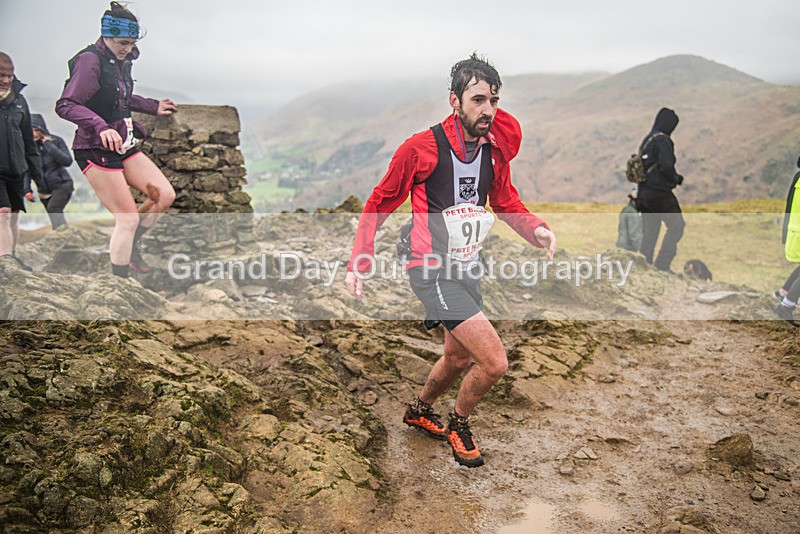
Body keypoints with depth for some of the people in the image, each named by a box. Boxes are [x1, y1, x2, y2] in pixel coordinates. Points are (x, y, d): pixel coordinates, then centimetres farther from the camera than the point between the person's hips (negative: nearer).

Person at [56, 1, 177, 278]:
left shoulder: (120, 61, 9)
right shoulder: (90, 61, -16)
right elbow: (65, 105, -25)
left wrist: (153, 106, 32)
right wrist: (101, 127, -38)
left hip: (124, 146, 8)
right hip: (96, 151, -8)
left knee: (165, 195, 0)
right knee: (128, 218, -8)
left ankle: (129, 245, 20)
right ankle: (120, 278, 8)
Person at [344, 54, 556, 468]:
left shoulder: (496, 148, 0)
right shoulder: (421, 148, -16)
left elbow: (506, 202, 13)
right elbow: (378, 204, -5)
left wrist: (537, 229, -8)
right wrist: (358, 264, -10)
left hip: (468, 269, 7)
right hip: (433, 271, -7)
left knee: (459, 359, 23)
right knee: (494, 361, -15)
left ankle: (419, 410, 53)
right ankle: (459, 423, 16)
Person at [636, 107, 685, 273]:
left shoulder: (646, 140, 14)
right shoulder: (663, 140, -12)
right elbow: (666, 166, -20)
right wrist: (676, 179, -1)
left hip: (644, 192, 8)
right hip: (660, 192, -8)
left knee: (649, 231, 12)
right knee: (676, 225, 0)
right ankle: (662, 264, -5)